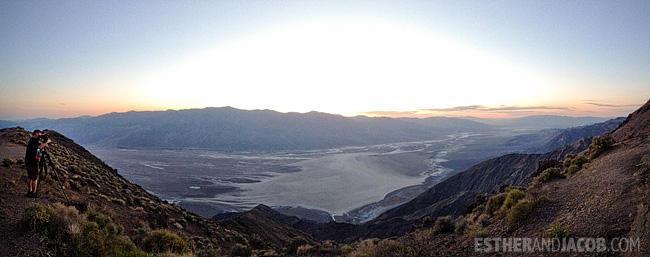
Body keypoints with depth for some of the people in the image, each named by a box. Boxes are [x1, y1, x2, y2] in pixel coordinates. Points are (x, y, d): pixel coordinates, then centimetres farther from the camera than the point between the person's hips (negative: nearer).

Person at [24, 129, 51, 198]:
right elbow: (40, 146, -28)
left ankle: (30, 191, 22)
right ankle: (34, 193, -4)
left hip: (28, 162, 10)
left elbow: (39, 148, 16)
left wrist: (44, 144, 1)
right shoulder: (34, 140, -11)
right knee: (35, 178, -5)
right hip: (33, 162, -10)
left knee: (30, 177, 15)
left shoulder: (32, 140, 17)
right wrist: (47, 142, -16)